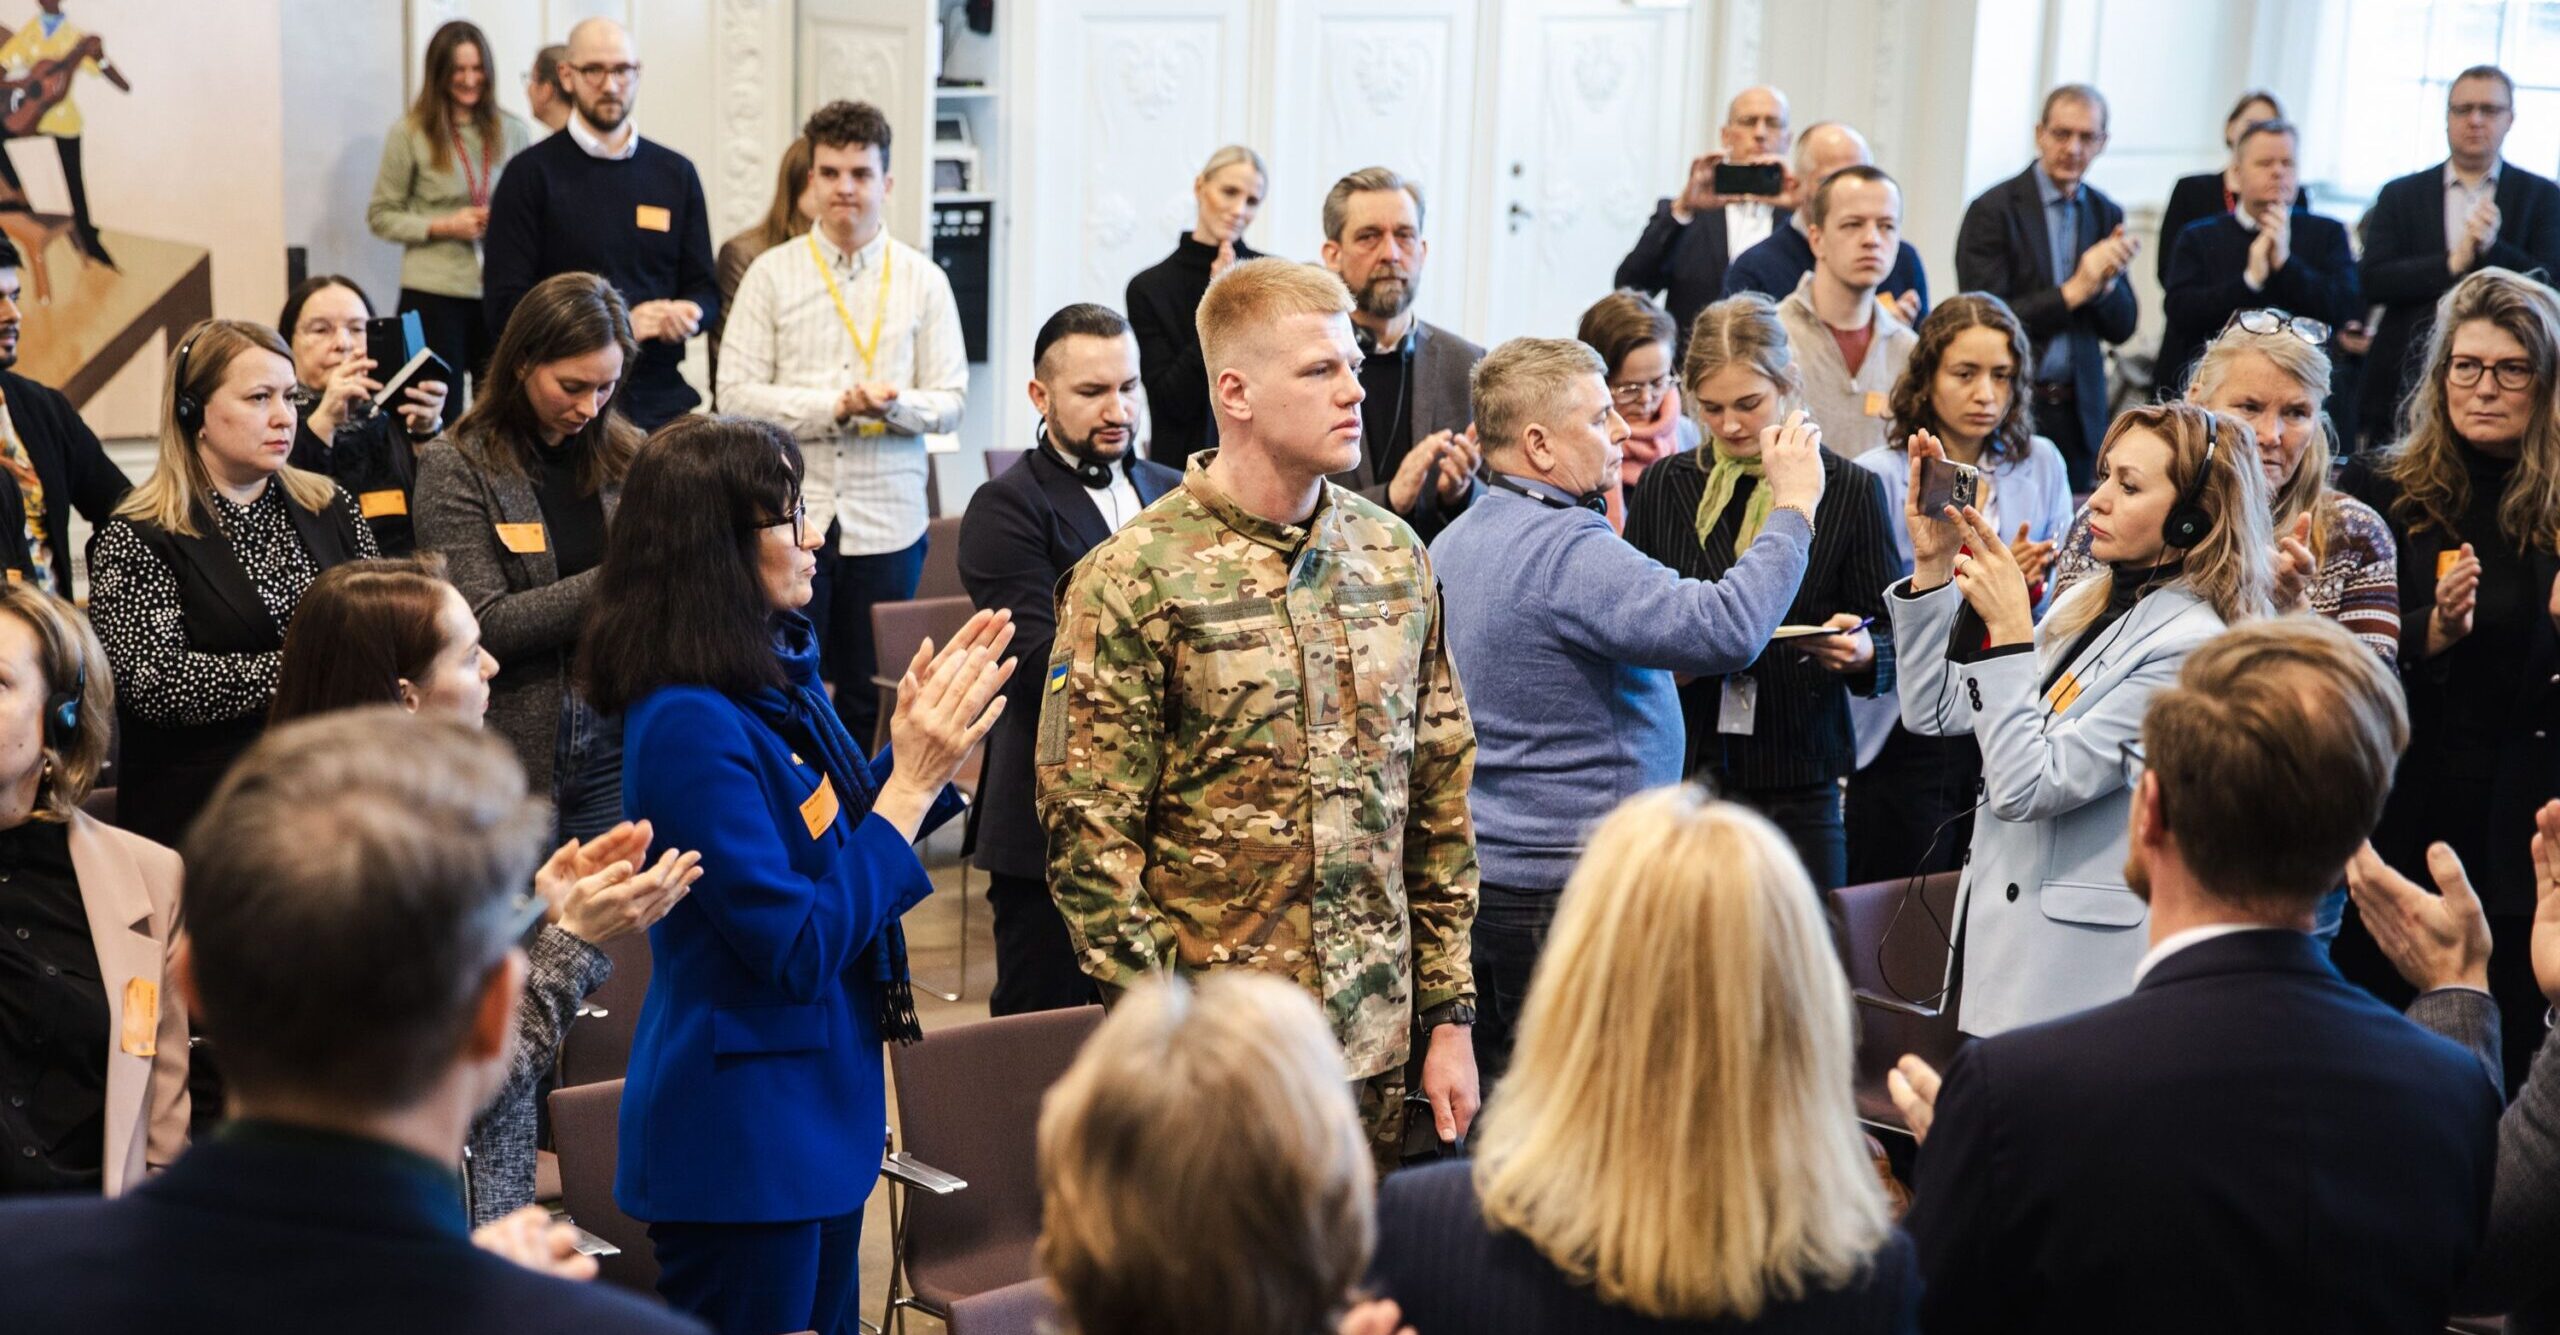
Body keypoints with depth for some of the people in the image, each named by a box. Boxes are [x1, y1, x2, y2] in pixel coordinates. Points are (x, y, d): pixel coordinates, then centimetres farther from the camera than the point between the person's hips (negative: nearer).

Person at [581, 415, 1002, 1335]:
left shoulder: (776, 673, 2)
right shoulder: (690, 724, -24)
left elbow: (841, 837, 15)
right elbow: (799, 948, -24)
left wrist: (919, 739, -1)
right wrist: (913, 777, -20)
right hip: (740, 1146, -9)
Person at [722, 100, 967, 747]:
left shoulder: (923, 279, 7)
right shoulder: (772, 273, 4)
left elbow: (950, 401, 4)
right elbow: (736, 393, -3)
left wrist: (895, 404, -17)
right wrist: (835, 406, -14)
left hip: (888, 518, 1)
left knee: (872, 698, 7)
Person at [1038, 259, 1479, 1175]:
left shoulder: (1396, 555, 8)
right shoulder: (1133, 578, -9)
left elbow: (1441, 801, 12)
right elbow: (1091, 835, -10)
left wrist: (1450, 1015, 9)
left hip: (1379, 1050, 5)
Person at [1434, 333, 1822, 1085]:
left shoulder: (1453, 543, 12)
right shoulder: (1567, 549, -20)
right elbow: (1725, 630, -29)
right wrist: (1793, 508, -18)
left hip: (1480, 875, 10)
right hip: (1568, 888, -9)